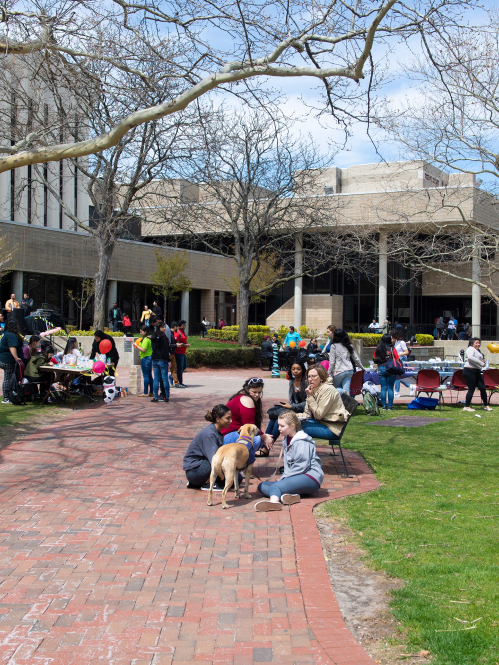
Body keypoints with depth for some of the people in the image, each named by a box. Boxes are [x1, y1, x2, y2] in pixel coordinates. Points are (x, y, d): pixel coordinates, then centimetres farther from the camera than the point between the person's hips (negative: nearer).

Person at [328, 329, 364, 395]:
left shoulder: (334, 346, -4)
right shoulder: (349, 346, 9)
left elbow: (332, 362, -7)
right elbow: (356, 358, 17)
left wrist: (329, 373, 0)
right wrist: (362, 367, 31)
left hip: (339, 371, -4)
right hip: (349, 370, 4)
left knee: (336, 388, 13)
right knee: (346, 390, 4)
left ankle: (343, 392, -20)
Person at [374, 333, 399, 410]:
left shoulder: (378, 349, 2)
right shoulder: (392, 349, -6)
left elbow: (375, 360, 11)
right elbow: (397, 359, -2)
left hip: (381, 369, 2)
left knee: (383, 388, 6)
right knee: (390, 388, 2)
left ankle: (384, 406, 5)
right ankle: (390, 406, 2)